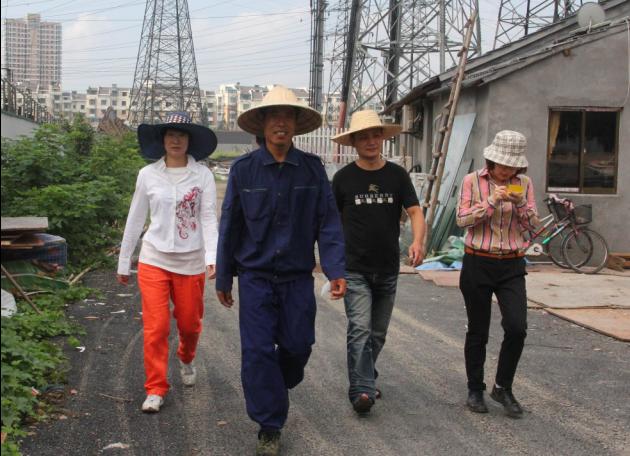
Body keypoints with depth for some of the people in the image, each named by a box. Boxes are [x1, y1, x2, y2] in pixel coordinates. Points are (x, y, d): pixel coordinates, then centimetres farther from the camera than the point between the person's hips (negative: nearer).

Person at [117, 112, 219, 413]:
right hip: (154, 260, 0)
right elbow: (135, 220, 7)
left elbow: (209, 218, -8)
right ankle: (155, 389, 11)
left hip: (191, 261, 0)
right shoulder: (147, 175, 0)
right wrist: (123, 262, 11)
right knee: (156, 327, -2)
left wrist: (212, 257, -22)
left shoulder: (202, 175, -4)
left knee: (189, 323, 13)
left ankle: (186, 359, 46)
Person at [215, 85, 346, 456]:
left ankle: (276, 388, 40)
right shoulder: (244, 169, -2)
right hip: (255, 276, -1)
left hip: (297, 276, 1)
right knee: (258, 351, -3)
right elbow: (230, 225, 3)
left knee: (298, 345, 7)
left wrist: (336, 270, -12)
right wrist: (224, 278, 7)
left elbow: (328, 221, -1)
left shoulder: (312, 168, -1)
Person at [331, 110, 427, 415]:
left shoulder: (397, 175, 3)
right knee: (360, 329, -16)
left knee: (378, 333, 15)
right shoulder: (344, 178, -1)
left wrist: (418, 241, -24)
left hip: (388, 269, 3)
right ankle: (362, 390, -16)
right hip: (354, 269, -3)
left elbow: (415, 211, -4)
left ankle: (364, 377, 35)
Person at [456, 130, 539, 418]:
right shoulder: (473, 181, -3)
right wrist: (492, 202, -20)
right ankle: (475, 390, 24)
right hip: (477, 264, -2)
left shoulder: (523, 183, 5)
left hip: (512, 267, 2)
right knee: (477, 332, 7)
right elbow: (462, 219, -10)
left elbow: (531, 225, 3)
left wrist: (521, 203, -15)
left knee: (517, 328, -10)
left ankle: (503, 388, 10)